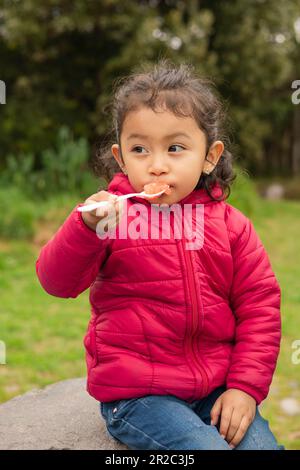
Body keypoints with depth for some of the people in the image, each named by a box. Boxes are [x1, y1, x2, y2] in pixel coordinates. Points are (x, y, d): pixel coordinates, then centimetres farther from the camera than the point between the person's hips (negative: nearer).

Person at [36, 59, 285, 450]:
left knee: (261, 444, -9)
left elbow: (260, 305, 2)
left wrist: (246, 386, -5)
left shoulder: (230, 225, 0)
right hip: (135, 394, -3)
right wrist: (86, 227, -31)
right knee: (206, 446, -20)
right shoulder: (114, 215, -5)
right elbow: (58, 281, -13)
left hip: (216, 388, 3)